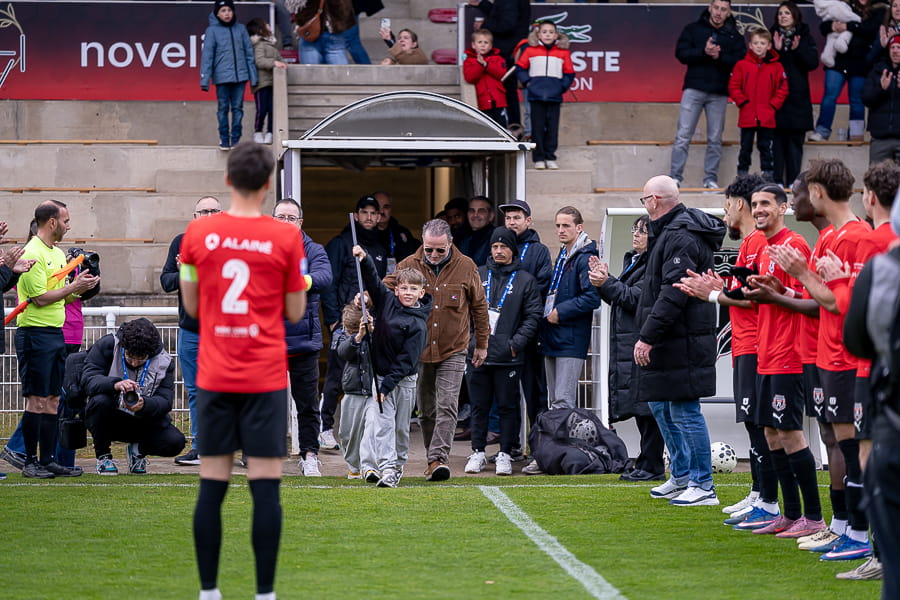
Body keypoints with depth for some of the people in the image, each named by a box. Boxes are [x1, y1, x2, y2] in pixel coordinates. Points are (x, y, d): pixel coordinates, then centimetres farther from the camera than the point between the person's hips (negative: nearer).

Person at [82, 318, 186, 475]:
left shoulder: (164, 361, -7)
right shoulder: (107, 345, -12)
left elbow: (165, 401, -13)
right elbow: (88, 379, -20)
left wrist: (144, 404, -36)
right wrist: (115, 384, -40)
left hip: (143, 421, 2)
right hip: (109, 420, -2)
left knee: (176, 442, -22)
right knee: (100, 401, -36)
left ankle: (138, 450, 15)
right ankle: (103, 455, -9)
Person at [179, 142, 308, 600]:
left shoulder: (198, 234, 1)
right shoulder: (285, 238, -5)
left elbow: (191, 306, 10)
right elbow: (295, 312, 3)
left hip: (214, 377, 2)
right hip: (266, 380, -2)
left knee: (211, 486, 5)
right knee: (266, 486, -1)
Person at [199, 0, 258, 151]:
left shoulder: (241, 29, 8)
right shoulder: (212, 30, -1)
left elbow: (249, 53, 9)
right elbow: (207, 55, -5)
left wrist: (253, 76, 5)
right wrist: (204, 79, -11)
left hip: (240, 76, 2)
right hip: (222, 76, -2)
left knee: (238, 108, 4)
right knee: (223, 109, 2)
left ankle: (235, 139, 10)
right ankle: (224, 140, 8)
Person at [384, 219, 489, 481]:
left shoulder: (465, 267, -1)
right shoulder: (409, 266, -1)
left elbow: (479, 306, 8)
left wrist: (481, 344, 11)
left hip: (453, 351, -2)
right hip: (418, 351, 2)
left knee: (446, 407, -14)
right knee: (425, 410, 8)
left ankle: (438, 458, -19)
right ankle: (433, 461, 18)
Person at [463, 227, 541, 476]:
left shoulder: (525, 280, 4)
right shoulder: (477, 276, 11)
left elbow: (533, 316, 1)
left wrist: (517, 343, -10)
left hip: (508, 356, -2)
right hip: (477, 353, 2)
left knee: (507, 406, 2)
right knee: (479, 406, 6)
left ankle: (505, 454, 8)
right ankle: (478, 452, 14)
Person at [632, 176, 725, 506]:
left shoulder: (680, 237, -18)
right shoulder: (667, 232, 16)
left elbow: (673, 294, -24)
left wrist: (647, 337, -24)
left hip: (682, 341, -11)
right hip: (669, 341, 11)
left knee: (684, 411, -7)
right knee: (660, 406, 19)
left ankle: (703, 486, -3)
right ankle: (682, 477, 28)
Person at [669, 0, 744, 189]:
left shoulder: (734, 36, 9)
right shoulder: (693, 29, 6)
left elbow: (740, 61, -2)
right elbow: (681, 53, -3)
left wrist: (720, 56, -17)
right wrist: (703, 52, -16)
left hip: (719, 94, 1)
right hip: (694, 89, -1)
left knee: (715, 139, 5)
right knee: (683, 136, -6)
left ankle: (711, 179, 12)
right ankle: (675, 177, -3)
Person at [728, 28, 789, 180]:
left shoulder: (776, 66, 1)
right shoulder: (742, 65, 0)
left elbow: (782, 89, 1)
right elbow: (733, 86, 0)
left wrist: (773, 105, -7)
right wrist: (742, 102, -8)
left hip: (767, 117, 0)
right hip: (747, 116, 0)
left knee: (766, 147, 6)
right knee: (745, 147, 7)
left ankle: (768, 177, 10)